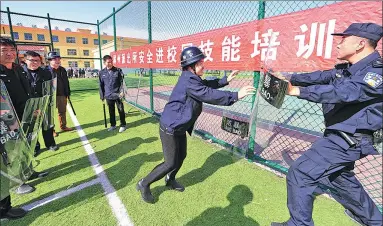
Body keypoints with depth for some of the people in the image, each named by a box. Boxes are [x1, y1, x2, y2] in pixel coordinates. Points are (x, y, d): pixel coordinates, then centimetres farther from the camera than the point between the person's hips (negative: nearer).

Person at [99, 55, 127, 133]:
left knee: (121, 111, 6)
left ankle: (123, 125, 20)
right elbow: (101, 85, 8)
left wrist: (121, 92, -12)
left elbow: (122, 82, -3)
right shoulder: (101, 73, 2)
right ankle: (113, 125, 29)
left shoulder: (118, 71, -5)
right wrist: (102, 96, 7)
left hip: (118, 95, -2)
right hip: (108, 96, 3)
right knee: (111, 111, 14)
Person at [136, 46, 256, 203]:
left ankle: (170, 180, 45)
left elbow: (208, 85, 18)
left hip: (180, 127, 10)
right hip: (170, 128, -10)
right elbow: (210, 95, -30)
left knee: (181, 156, 20)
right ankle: (144, 184, 19)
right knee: (171, 163, -1)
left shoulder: (192, 78, 6)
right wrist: (236, 96, -26)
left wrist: (226, 80, 8)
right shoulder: (189, 81, -25)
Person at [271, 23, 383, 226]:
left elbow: (344, 92, -35)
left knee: (299, 174, -8)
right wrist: (290, 78, -11)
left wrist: (299, 91, -42)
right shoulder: (345, 70, 7)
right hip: (341, 137, 10)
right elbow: (320, 77, 2)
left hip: (347, 140, -10)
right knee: (338, 176, 29)